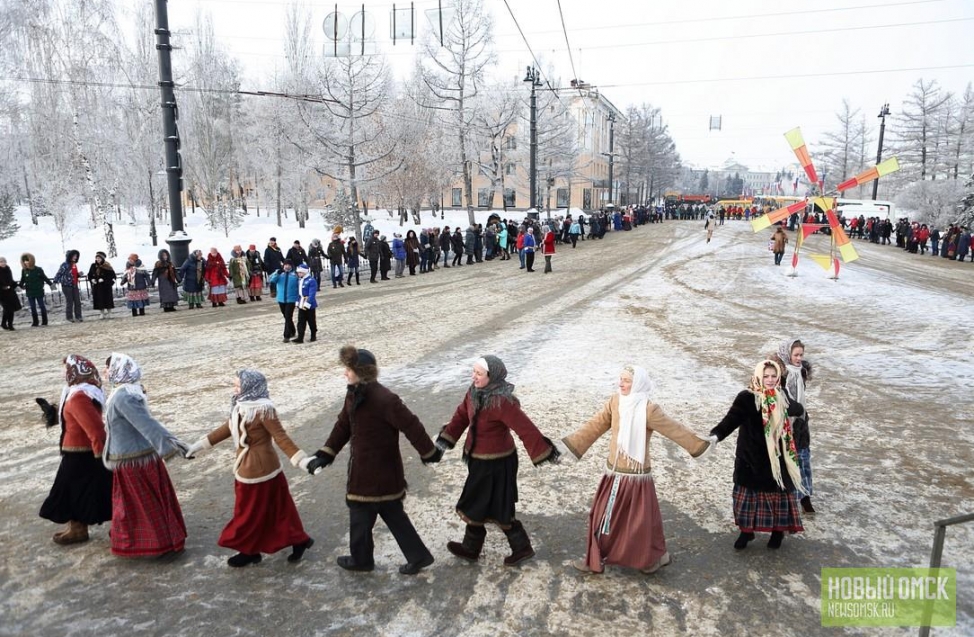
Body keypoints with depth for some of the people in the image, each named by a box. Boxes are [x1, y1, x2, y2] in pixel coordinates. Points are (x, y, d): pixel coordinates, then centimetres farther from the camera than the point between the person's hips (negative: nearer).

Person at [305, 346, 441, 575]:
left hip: (379, 470, -9)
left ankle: (361, 559, 34)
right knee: (392, 513, 17)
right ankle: (418, 556, 27)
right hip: (363, 465, 9)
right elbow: (343, 425, 10)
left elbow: (411, 426, -22)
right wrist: (325, 455, 4)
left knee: (360, 514, 11)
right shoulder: (354, 394, 2)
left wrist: (429, 453, -13)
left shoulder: (384, 399, -27)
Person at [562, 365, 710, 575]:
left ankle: (654, 558, 32)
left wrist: (699, 444, -12)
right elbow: (594, 426, 0)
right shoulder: (614, 402, -1)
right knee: (603, 516, 14)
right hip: (614, 473, 6)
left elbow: (674, 429, -12)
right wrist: (570, 444, -4)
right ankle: (595, 559, 30)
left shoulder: (648, 409, -18)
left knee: (641, 519, 8)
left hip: (636, 475, -6)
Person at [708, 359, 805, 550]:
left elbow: (797, 410, 25)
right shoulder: (747, 398, -15)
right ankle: (746, 530, 22)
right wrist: (716, 434, -44)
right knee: (748, 493, 6)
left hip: (775, 457, 4)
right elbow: (732, 418, -30)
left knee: (778, 492, 11)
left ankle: (777, 530, 29)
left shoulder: (780, 398, 3)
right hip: (751, 457, -4)